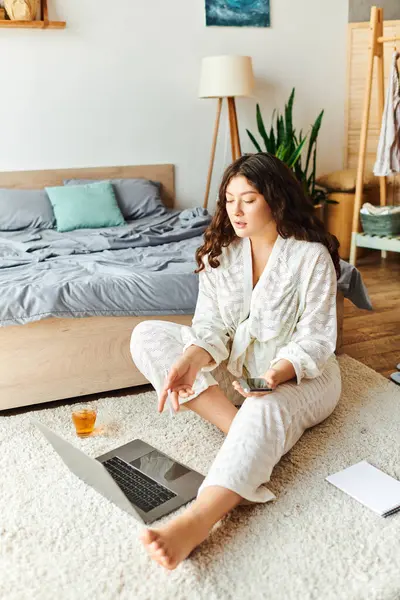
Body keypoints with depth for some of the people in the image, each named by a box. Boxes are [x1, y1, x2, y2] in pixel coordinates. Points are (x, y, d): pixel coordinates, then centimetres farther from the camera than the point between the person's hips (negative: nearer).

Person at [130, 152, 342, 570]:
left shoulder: (311, 256, -13)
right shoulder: (219, 252, 0)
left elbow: (314, 341, -15)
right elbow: (210, 325, -8)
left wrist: (277, 374, -36)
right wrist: (192, 359, -31)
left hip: (300, 375, -5)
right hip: (232, 365, 5)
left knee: (265, 411, -41)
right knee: (147, 336, -15)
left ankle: (193, 523, -60)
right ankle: (237, 426, -28)